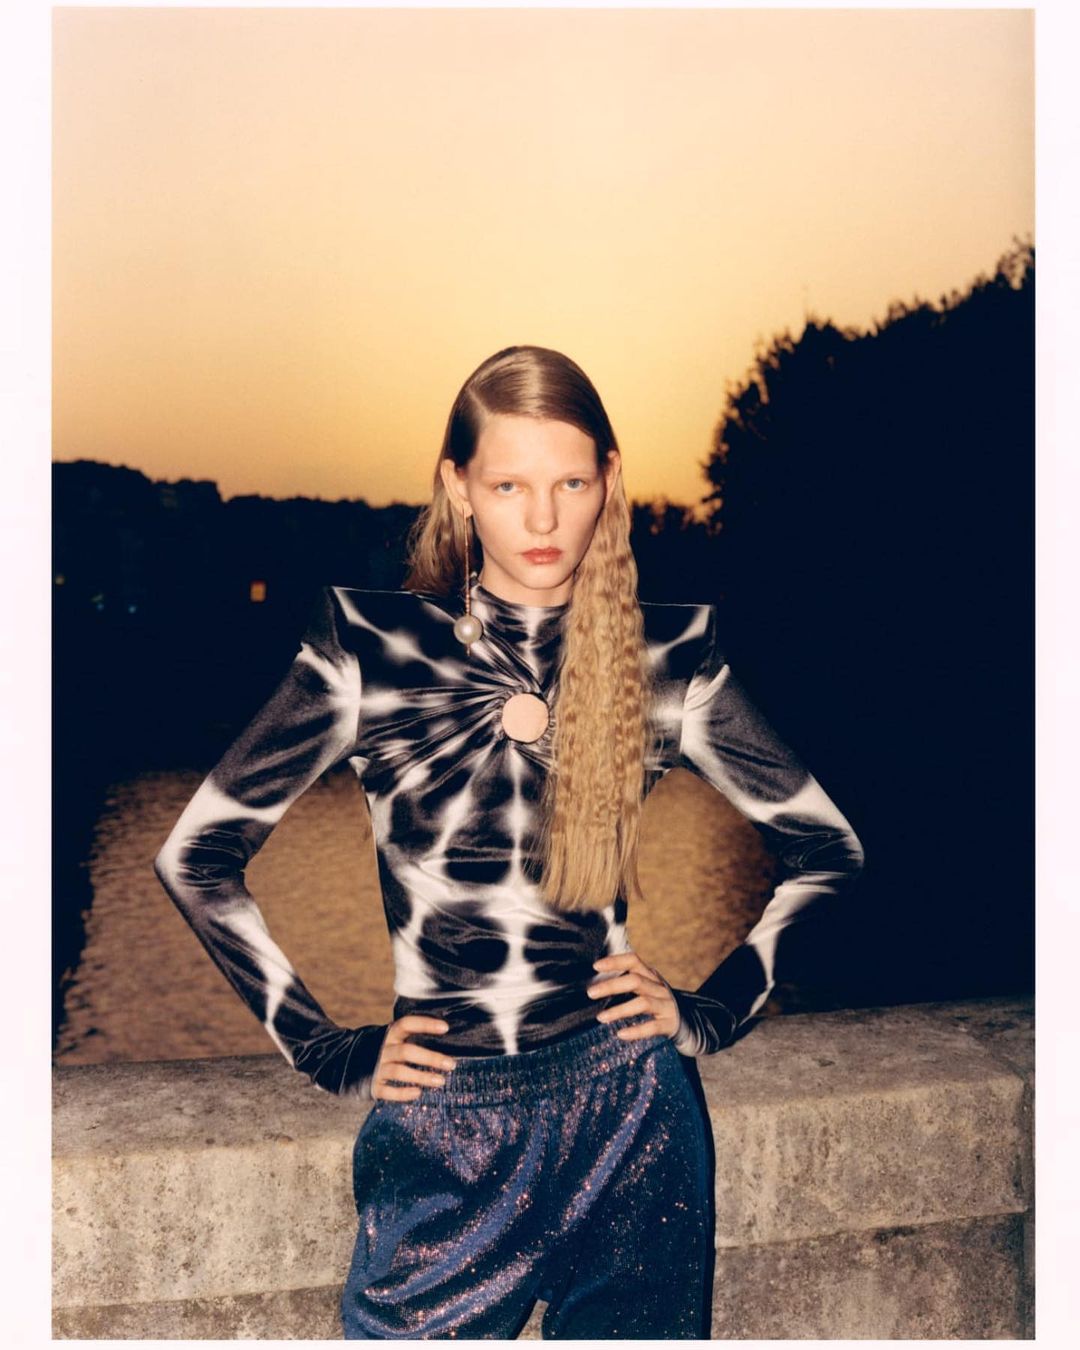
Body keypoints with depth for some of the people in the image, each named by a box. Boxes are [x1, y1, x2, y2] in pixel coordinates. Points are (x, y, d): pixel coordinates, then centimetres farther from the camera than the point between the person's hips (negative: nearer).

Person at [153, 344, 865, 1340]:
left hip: (627, 1119, 1)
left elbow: (829, 851, 9)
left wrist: (712, 1010, 2)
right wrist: (327, 1049, -2)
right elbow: (197, 858, 0)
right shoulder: (369, 649, -7)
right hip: (441, 1136, -1)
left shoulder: (671, 657, -2)